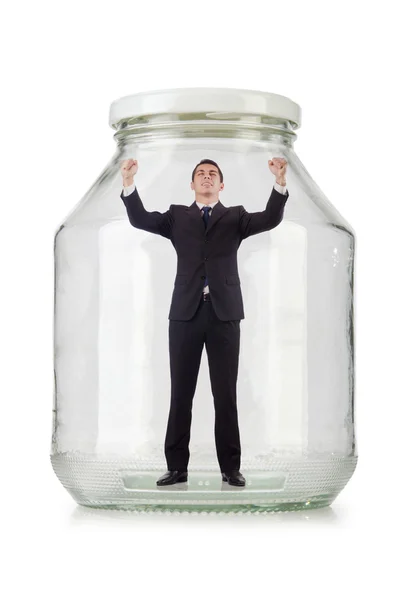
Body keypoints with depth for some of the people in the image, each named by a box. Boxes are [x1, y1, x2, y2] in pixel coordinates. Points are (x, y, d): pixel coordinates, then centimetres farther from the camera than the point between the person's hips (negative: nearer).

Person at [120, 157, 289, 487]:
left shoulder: (235, 217, 12)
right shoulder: (177, 216, 13)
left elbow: (270, 219, -4)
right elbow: (140, 219, 0)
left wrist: (280, 182, -21)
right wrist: (129, 183, -16)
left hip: (224, 312, -1)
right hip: (186, 312, 1)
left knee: (226, 393, 2)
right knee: (181, 393, 3)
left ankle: (231, 467, 8)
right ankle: (177, 466, 8)